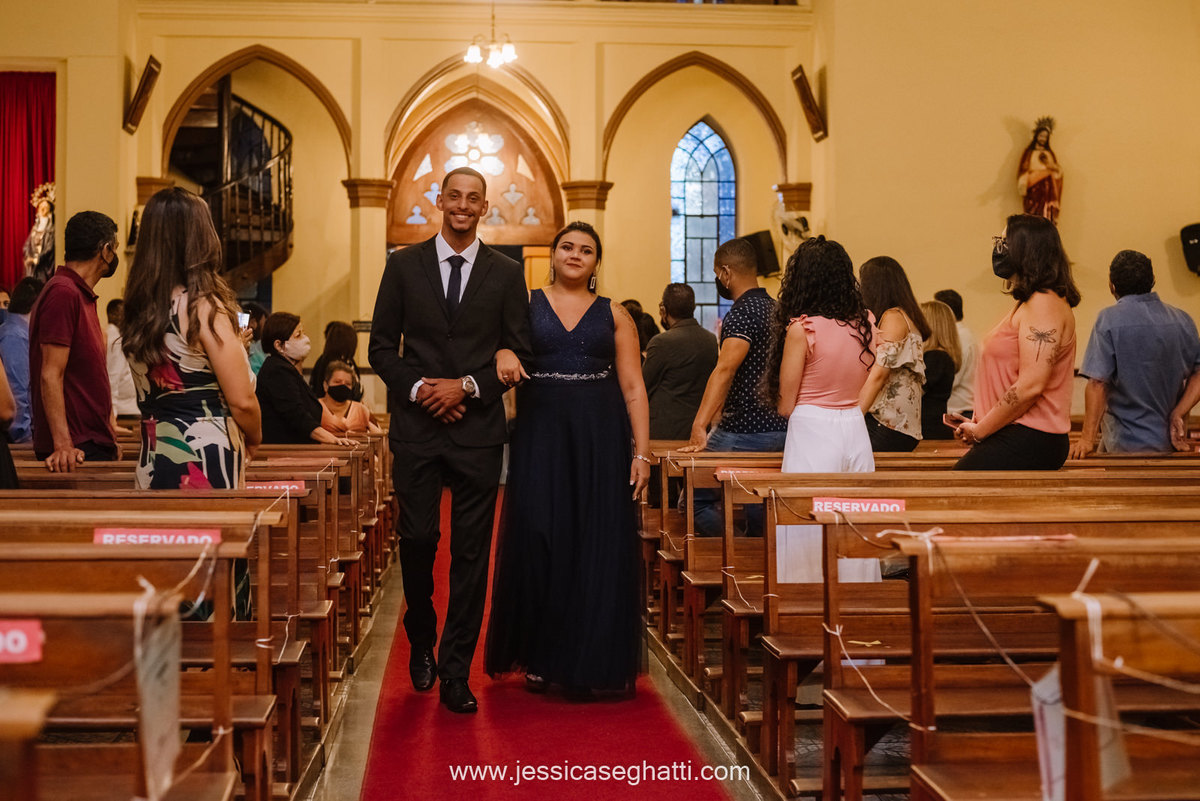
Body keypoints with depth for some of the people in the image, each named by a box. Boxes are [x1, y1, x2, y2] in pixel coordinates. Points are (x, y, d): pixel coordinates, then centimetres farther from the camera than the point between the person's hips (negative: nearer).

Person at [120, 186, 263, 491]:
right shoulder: (204, 308, -13)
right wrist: (253, 439, 8)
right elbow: (241, 401, -14)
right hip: (206, 463, -7)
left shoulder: (134, 314, 7)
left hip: (152, 465, 7)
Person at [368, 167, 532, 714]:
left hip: (479, 428, 0)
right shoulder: (404, 265, 7)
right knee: (417, 539, 2)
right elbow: (381, 345, 6)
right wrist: (418, 387, -9)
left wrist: (468, 386, -9)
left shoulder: (506, 273, 7)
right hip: (417, 427, 0)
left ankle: (455, 673, 9)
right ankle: (422, 643, 28)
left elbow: (519, 352, 5)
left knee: (472, 553, 1)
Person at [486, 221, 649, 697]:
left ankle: (591, 661, 12)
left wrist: (641, 452, -4)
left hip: (600, 439, 1)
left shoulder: (614, 314, 9)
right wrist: (501, 353, -23)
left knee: (599, 546, 0)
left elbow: (633, 388, 5)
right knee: (537, 542, -3)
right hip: (540, 436, 0)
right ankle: (539, 656, 12)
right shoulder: (524, 304, 9)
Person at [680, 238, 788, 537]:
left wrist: (699, 426, -36)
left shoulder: (742, 313, -15)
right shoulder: (773, 308, 15)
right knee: (756, 502, 14)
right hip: (780, 428, 9)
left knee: (696, 495, -3)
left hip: (745, 431, -9)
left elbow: (725, 370, -28)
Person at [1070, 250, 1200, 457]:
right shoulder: (1183, 320, 3)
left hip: (1127, 443, -5)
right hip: (1170, 441, 6)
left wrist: (1087, 438, -18)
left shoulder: (1109, 319, -13)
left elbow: (1097, 382, -18)